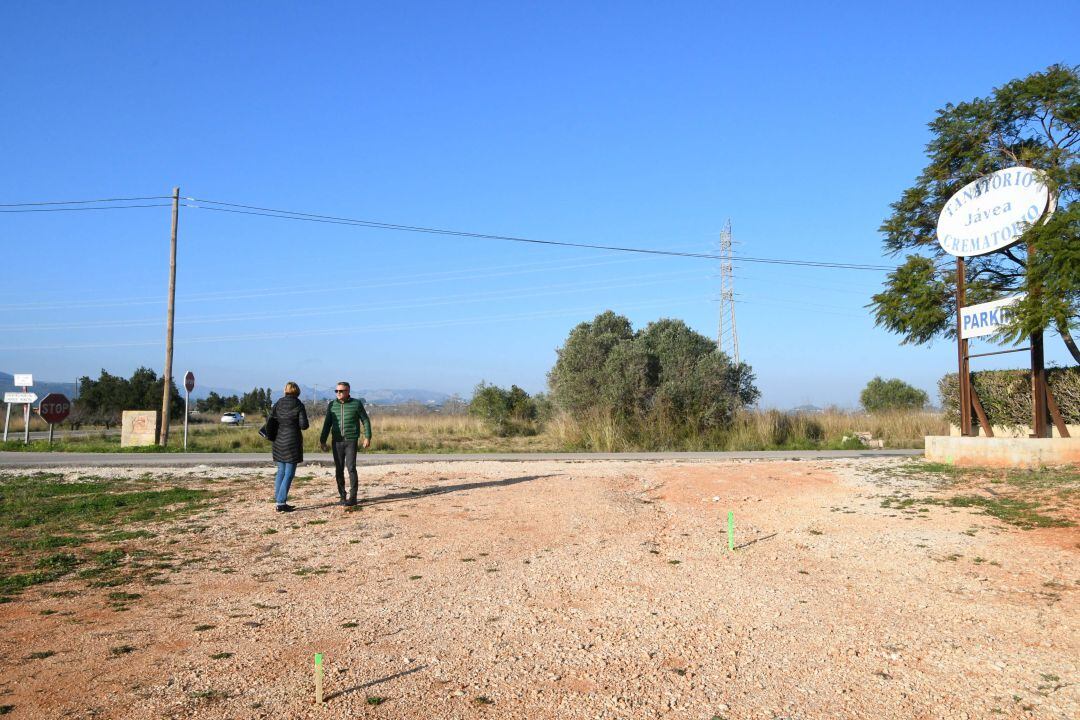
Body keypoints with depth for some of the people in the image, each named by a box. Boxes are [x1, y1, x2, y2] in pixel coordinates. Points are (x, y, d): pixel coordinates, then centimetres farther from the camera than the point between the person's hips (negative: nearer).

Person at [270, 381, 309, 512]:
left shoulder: (278, 404, 3)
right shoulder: (299, 405, -9)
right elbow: (304, 425, -13)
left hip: (279, 441, 5)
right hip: (293, 442, -5)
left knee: (281, 472, 16)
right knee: (289, 474, 0)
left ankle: (278, 500, 18)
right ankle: (281, 503, -3)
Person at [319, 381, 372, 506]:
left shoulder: (356, 404, -2)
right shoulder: (332, 405, 6)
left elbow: (366, 421, 2)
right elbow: (327, 424, 12)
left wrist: (367, 437, -6)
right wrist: (322, 440, 8)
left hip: (351, 441, -3)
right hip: (337, 442, 3)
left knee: (351, 468, -10)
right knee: (339, 470, 3)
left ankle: (353, 497, -6)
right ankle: (342, 497, 12)